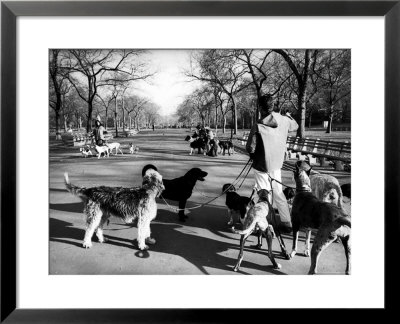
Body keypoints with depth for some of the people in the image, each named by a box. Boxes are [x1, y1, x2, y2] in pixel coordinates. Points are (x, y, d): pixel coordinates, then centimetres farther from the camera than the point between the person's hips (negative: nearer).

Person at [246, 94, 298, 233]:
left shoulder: (258, 127, -21)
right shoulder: (284, 120, -6)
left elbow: (250, 148, -17)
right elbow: (295, 126, 17)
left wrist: (254, 155, 5)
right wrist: (289, 116, 36)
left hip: (261, 165, -5)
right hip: (277, 164, 5)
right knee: (278, 192, 18)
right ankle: (287, 223, 26)